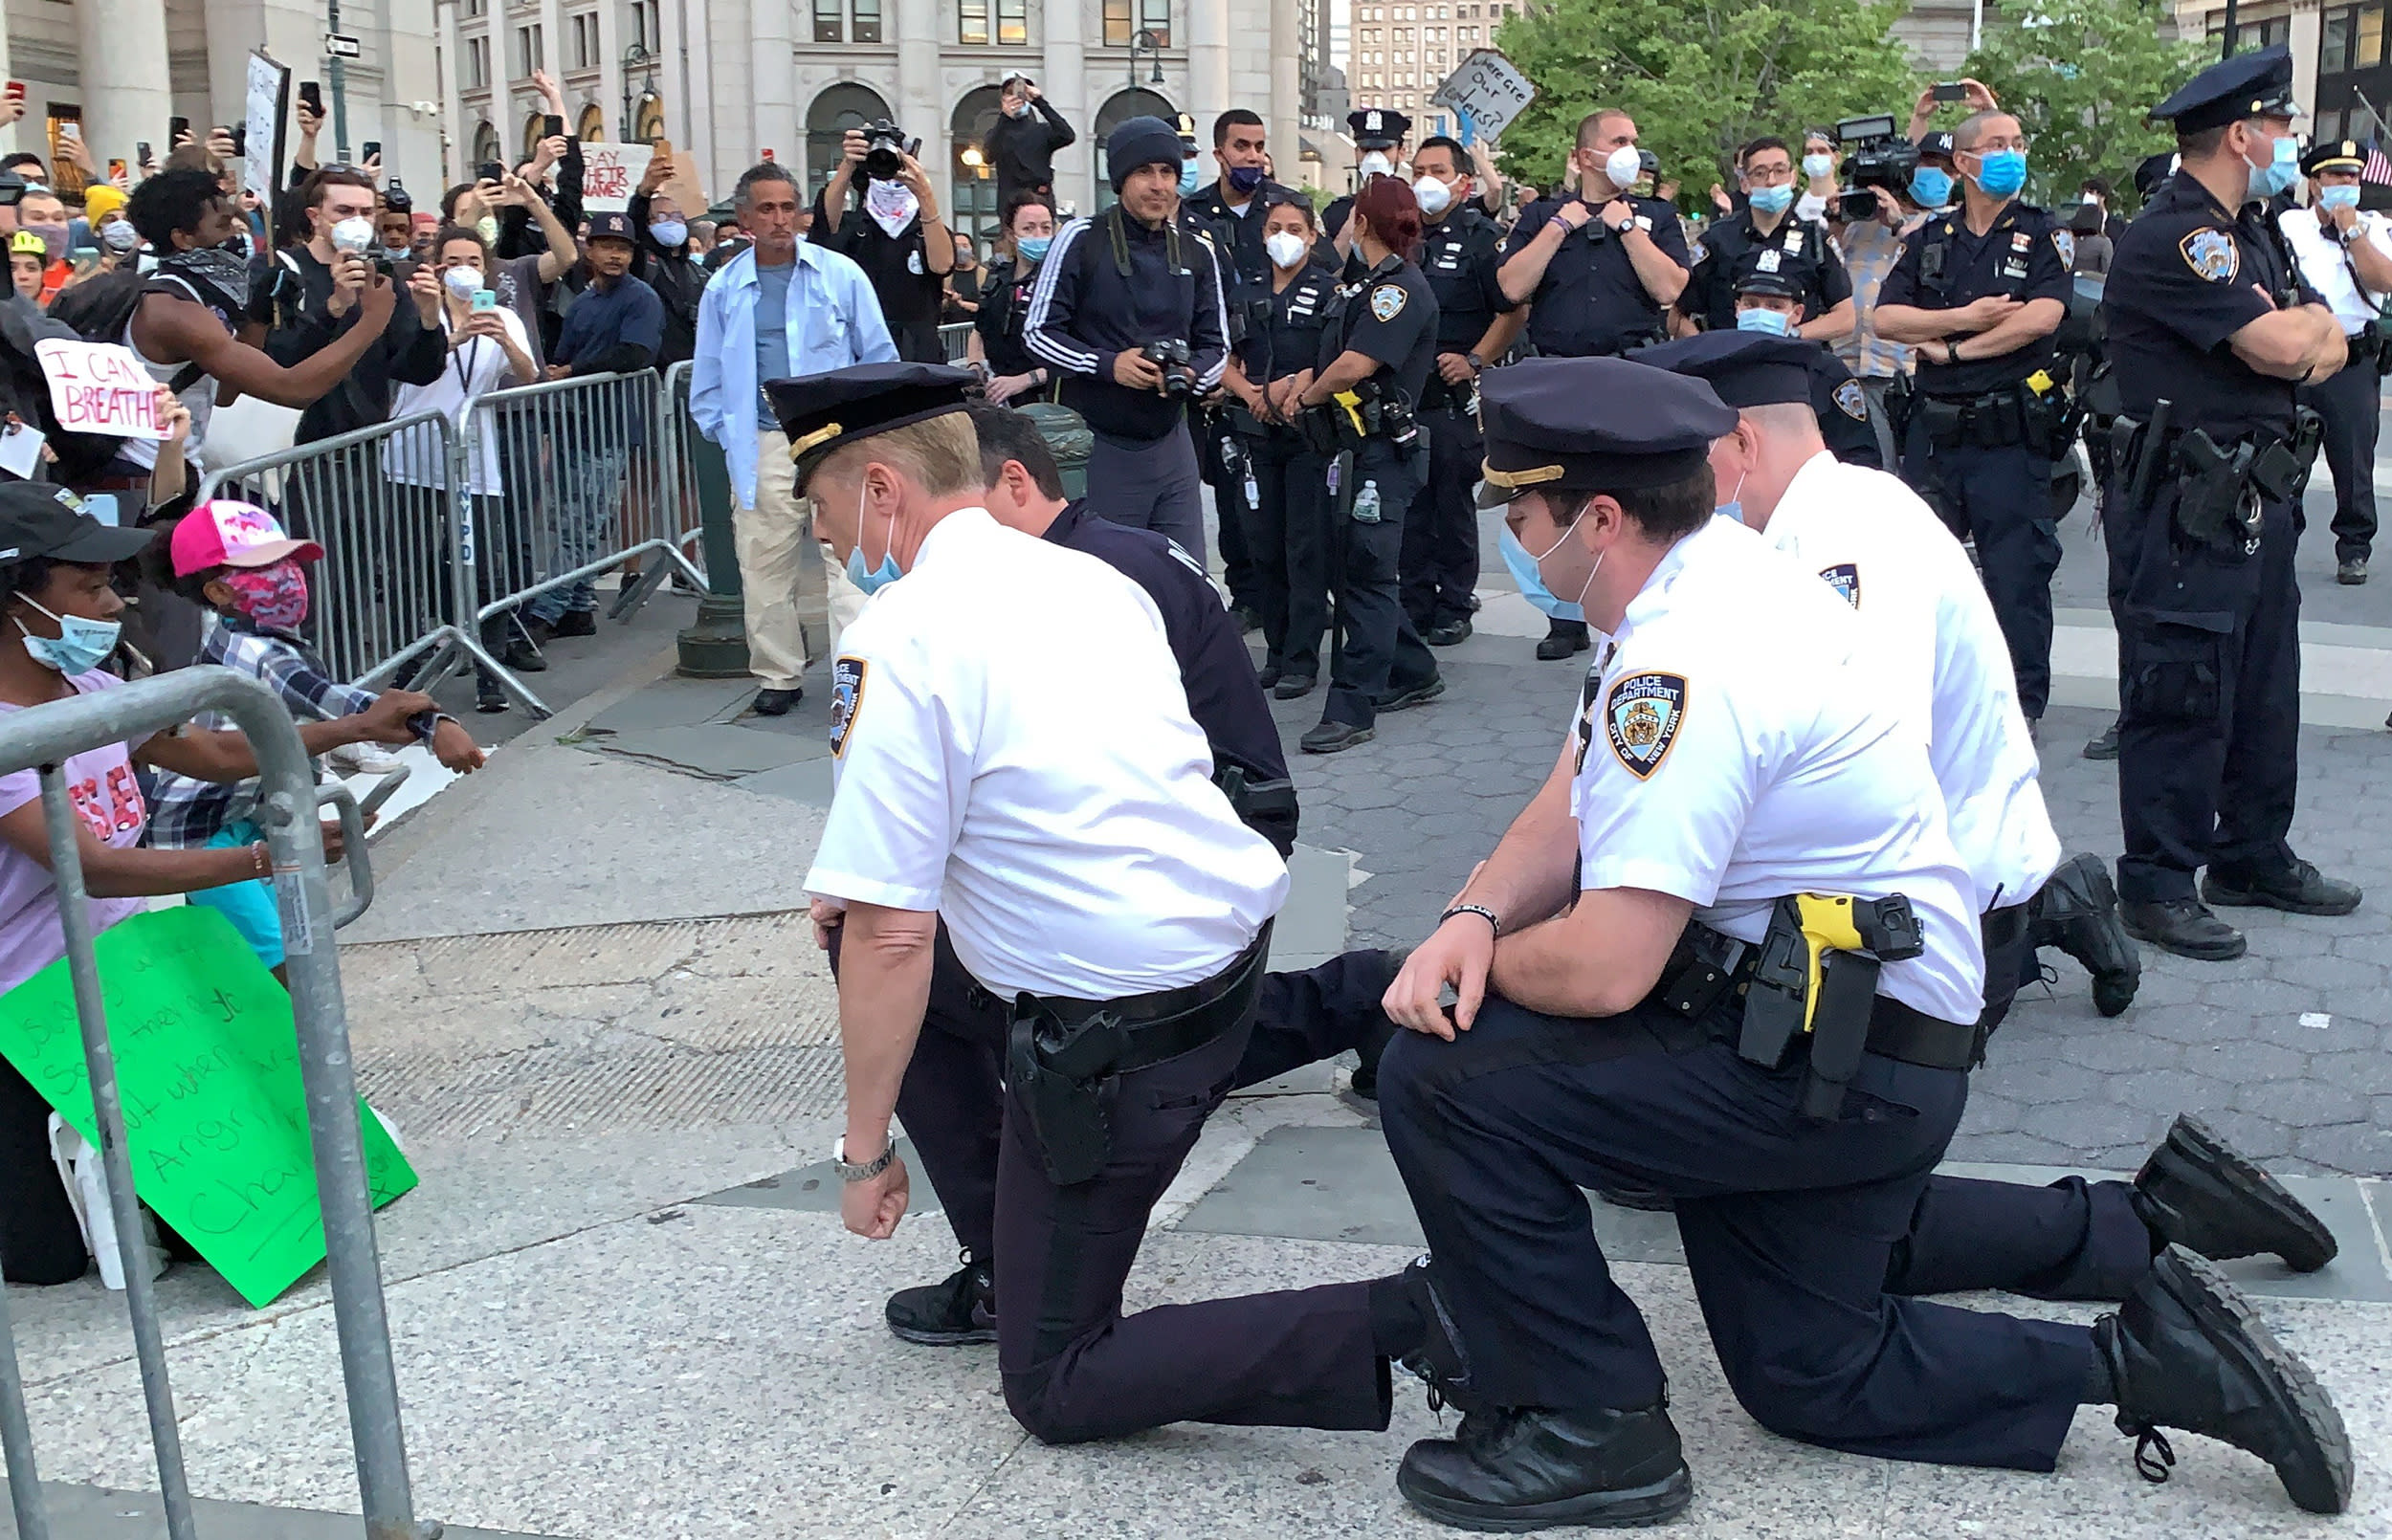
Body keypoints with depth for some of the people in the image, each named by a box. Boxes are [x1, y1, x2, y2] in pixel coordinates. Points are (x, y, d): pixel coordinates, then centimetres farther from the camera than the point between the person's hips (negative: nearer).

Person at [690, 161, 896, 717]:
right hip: (761, 448, 2)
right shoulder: (724, 288, 10)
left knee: (848, 564, -7)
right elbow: (707, 380, 17)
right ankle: (777, 676, 18)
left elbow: (880, 358, 8)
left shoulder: (841, 275, 4)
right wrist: (730, 439, 7)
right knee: (764, 569, 6)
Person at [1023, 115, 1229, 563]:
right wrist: (1108, 365, -19)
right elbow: (1038, 332, -4)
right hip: (1097, 446, -4)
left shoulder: (1196, 254, 10)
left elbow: (1216, 344, 14)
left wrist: (1190, 374, -9)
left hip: (1171, 443, 4)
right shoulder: (1082, 240, -4)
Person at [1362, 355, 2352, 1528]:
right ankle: (2127, 1236, 22)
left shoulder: (1684, 669, -28)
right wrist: (1472, 921, -12)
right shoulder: (1711, 577, 3)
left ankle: (1589, 1429, -6)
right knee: (1812, 1377, 23)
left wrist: (1487, 965, -10)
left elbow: (1603, 969, -31)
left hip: (1849, 1067, -10)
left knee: (1443, 1076, -18)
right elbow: (1574, 805, 7)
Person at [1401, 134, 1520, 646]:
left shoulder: (1481, 236, -1)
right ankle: (1415, 603, 15)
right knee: (1408, 504, 6)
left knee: (1453, 502, 2)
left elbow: (1513, 311, -4)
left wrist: (1474, 361, -11)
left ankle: (1454, 607, 10)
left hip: (1454, 395, -4)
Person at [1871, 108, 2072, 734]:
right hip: (1934, 427, 4)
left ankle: (2023, 696, 11)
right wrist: (1966, 317, -11)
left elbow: (2042, 316, -14)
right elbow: (1887, 317, 1)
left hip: (2011, 431, -3)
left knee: (2017, 569, 0)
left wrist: (1951, 348, -10)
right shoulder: (1928, 239, 11)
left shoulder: (2041, 235, 2)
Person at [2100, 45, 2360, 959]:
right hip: (2187, 514, -10)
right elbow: (2281, 346, -22)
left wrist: (2304, 336, -9)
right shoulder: (2174, 238, -15)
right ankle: (2157, 887, 3)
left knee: (2265, 690, 17)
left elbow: (2329, 348, 15)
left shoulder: (2247, 232, 18)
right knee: (2182, 700, -5)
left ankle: (2254, 857, 29)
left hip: (2260, 501, 10)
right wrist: (2312, 324, 1)